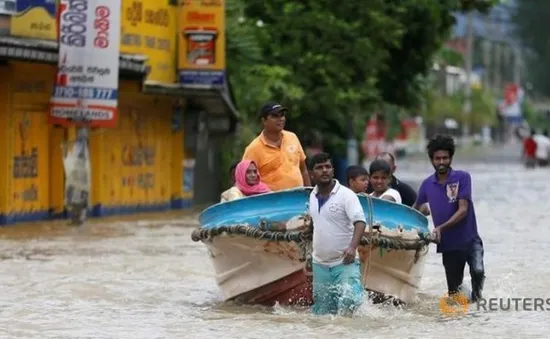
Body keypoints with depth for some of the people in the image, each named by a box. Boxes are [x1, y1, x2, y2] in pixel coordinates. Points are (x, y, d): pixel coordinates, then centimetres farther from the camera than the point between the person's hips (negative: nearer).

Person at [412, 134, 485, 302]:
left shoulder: (462, 178, -7)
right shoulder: (427, 184, 4)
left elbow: (463, 210, -14)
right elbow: (415, 209, 21)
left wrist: (441, 228, -24)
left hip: (469, 239, -3)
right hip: (448, 245, 3)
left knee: (478, 271, -27)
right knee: (454, 293, 4)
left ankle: (476, 294, 1)